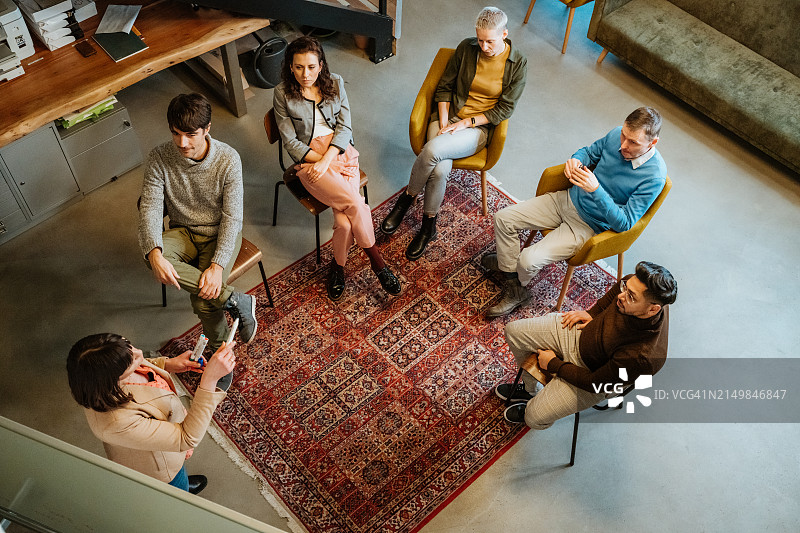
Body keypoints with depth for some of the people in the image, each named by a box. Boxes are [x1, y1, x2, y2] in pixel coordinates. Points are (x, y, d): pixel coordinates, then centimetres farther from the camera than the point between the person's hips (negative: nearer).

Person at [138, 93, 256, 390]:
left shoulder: (227, 159, -19)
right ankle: (235, 301, -24)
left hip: (220, 232, -3)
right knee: (153, 257, -33)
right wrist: (155, 254, -37)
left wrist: (218, 265, -33)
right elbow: (150, 208, -17)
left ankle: (220, 354, 4)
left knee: (205, 300, -26)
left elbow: (232, 217, -20)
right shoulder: (160, 158, -13)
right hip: (184, 232, 3)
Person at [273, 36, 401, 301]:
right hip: (309, 159, -2)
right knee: (355, 203, -25)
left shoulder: (335, 83, 7)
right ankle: (377, 262, -7)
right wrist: (326, 163, -12)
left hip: (341, 151, 3)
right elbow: (291, 142, -3)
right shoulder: (282, 94, -1)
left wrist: (328, 160, -15)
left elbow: (344, 127, 1)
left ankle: (337, 266, 4)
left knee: (345, 221, -22)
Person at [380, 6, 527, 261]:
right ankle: (428, 228, -4)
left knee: (433, 149, -32)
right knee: (439, 169, -28)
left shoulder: (518, 63, -5)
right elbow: (444, 87, 6)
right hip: (447, 116, 2)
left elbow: (505, 108, -5)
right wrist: (444, 123, -8)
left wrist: (465, 123, -13)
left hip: (478, 128, -2)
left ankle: (407, 198, -6)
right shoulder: (466, 48, -1)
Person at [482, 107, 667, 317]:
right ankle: (513, 290, 14)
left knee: (529, 260, -19)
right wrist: (575, 160, -15)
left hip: (588, 225, -6)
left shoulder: (654, 177, -25)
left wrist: (596, 190, -35)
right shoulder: (617, 135, -10)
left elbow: (624, 223, -24)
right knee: (503, 218, -1)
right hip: (569, 199, 7)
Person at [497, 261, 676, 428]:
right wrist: (591, 314, -5)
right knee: (514, 331, 7)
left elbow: (595, 383, -24)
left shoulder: (642, 357, -40)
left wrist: (553, 364, -13)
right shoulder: (632, 284, -26)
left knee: (535, 418, -7)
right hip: (580, 332, 6)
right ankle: (528, 389, 36)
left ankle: (530, 409, 36)